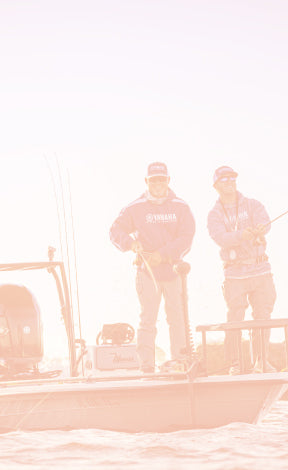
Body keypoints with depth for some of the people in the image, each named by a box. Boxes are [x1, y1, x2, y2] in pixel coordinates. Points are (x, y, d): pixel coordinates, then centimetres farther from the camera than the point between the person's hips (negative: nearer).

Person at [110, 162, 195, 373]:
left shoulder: (180, 208, 7)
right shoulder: (136, 209, 8)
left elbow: (186, 237, -3)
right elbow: (116, 231, 7)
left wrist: (163, 254, -14)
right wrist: (130, 242, -15)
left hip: (173, 269, 1)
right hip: (148, 272, -1)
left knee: (178, 317, 1)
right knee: (148, 318, -6)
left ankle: (180, 360, 11)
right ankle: (146, 362, -4)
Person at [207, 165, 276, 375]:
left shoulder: (253, 205, 7)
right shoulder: (215, 215, 3)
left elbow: (265, 223, -13)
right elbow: (221, 238, -16)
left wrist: (260, 229, -38)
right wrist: (241, 235, -36)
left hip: (260, 270, 2)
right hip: (235, 273, -2)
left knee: (263, 315, 3)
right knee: (235, 319, -7)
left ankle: (260, 361, 16)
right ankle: (234, 363, 3)